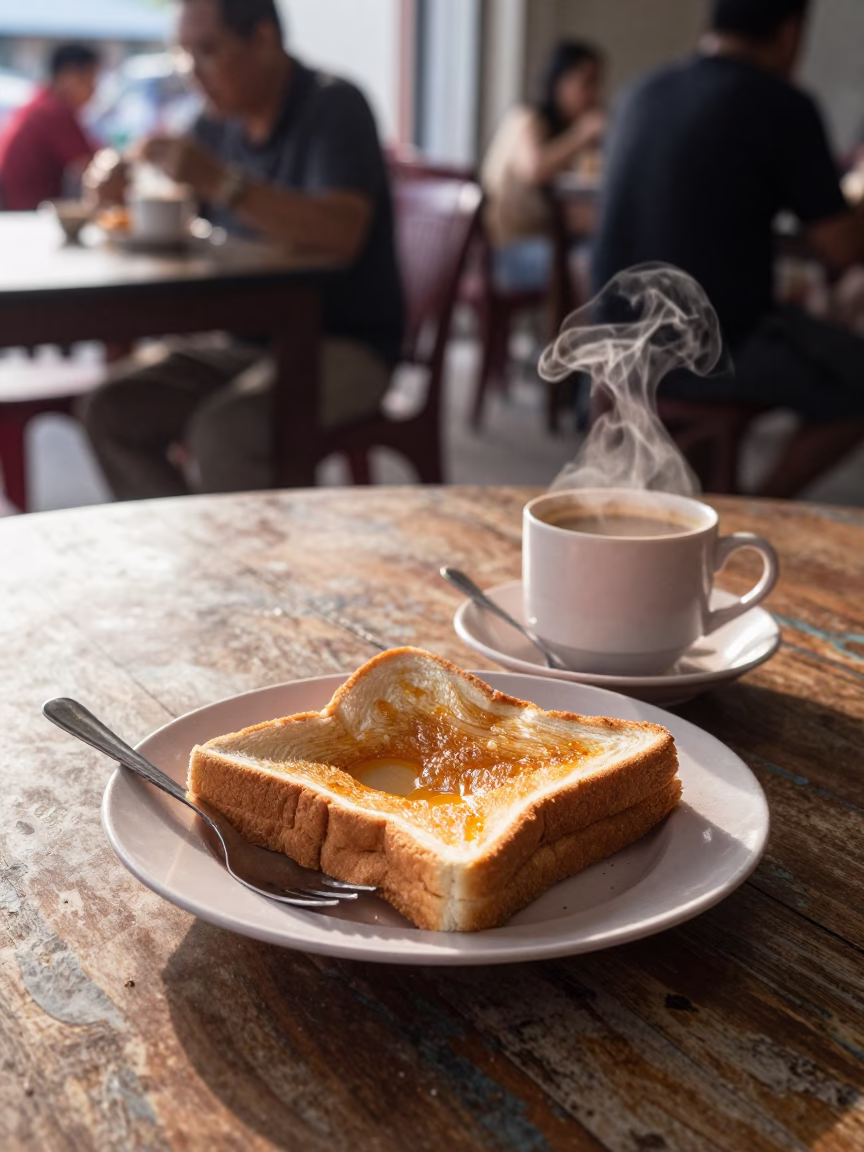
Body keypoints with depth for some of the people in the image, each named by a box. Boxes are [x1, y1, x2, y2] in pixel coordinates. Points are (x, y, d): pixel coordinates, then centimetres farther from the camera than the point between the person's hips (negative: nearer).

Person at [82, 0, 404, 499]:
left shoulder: (333, 107, -11)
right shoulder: (219, 124, 10)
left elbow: (342, 233, -28)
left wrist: (219, 180, -31)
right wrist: (127, 193, -6)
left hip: (347, 347, -7)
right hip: (243, 341, 7)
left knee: (222, 430, -32)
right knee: (111, 411, -10)